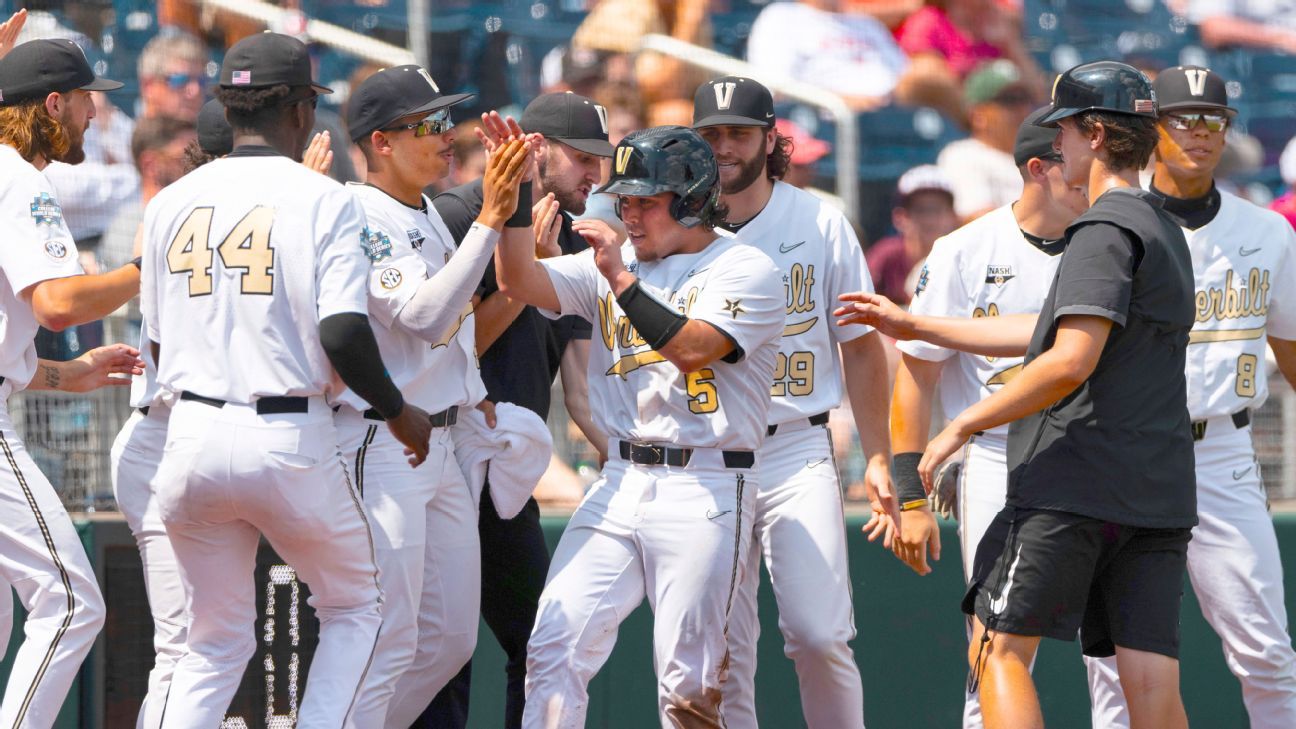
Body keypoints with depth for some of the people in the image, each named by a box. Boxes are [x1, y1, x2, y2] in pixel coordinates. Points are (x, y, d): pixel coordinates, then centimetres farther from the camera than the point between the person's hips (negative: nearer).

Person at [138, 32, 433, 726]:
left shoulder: (170, 203, 8)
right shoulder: (324, 201, -6)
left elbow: (159, 343, 12)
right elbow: (343, 332, -15)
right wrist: (399, 412, 1)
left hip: (192, 435, 4)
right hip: (291, 439, -4)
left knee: (215, 640, 14)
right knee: (354, 607, 17)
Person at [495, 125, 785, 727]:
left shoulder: (745, 270, -3)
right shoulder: (610, 265, 15)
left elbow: (692, 347, -18)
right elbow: (520, 282, 2)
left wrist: (621, 280, -17)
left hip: (704, 491, -5)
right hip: (619, 486, 5)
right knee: (556, 649, -7)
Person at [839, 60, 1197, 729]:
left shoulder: (1106, 229, -9)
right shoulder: (1165, 232, 22)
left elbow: (1070, 362, -21)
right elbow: (1049, 332, 29)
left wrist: (962, 427, -13)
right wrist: (911, 324, 33)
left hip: (1076, 483, -8)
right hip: (1160, 495, 8)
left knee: (1001, 649, 0)